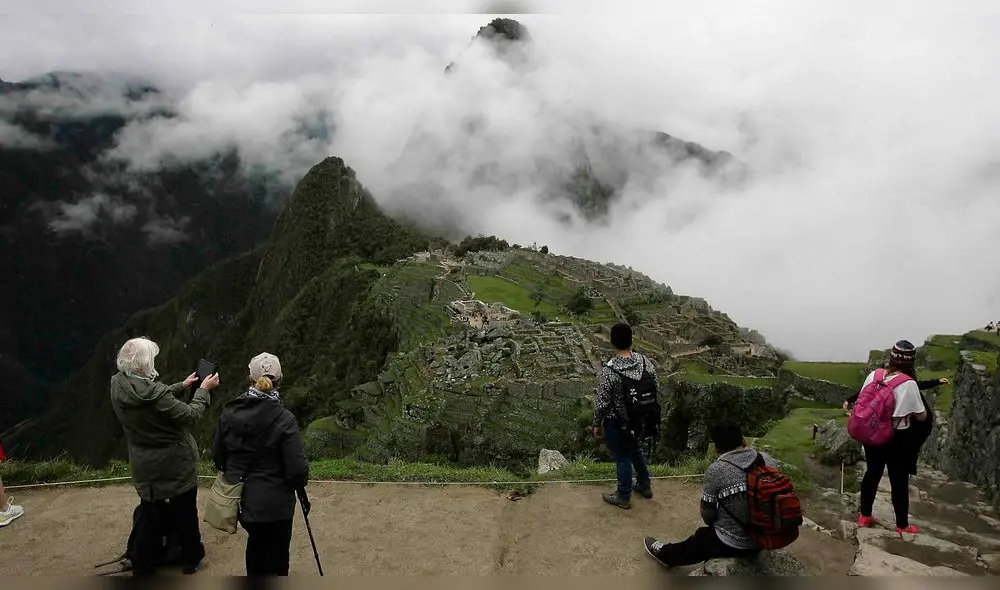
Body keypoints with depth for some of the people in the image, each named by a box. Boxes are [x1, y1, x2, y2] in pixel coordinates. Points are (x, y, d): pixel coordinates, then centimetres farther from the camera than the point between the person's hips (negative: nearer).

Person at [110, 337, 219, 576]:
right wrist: (204, 390, -9)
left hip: (144, 466, 6)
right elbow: (189, 415, -22)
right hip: (173, 466, -6)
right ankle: (191, 558, 34)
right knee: (184, 513, 16)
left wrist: (182, 386, 15)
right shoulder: (152, 393, -32)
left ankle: (141, 566, 30)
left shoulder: (119, 387, -9)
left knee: (149, 514, 22)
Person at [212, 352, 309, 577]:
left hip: (239, 498, 5)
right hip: (273, 503, -5)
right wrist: (299, 484, 2)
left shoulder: (230, 412, -6)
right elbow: (297, 469, -21)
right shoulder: (284, 419, -21)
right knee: (275, 557, 14)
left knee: (256, 540, 30)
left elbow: (217, 455, 4)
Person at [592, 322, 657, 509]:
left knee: (623, 459, 13)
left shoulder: (609, 370, -28)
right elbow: (656, 387, 1)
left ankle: (623, 497, 31)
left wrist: (597, 424, -5)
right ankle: (645, 485, 46)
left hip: (617, 424, -5)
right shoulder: (645, 361, -12)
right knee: (636, 451, 28)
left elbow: (601, 403, -21)